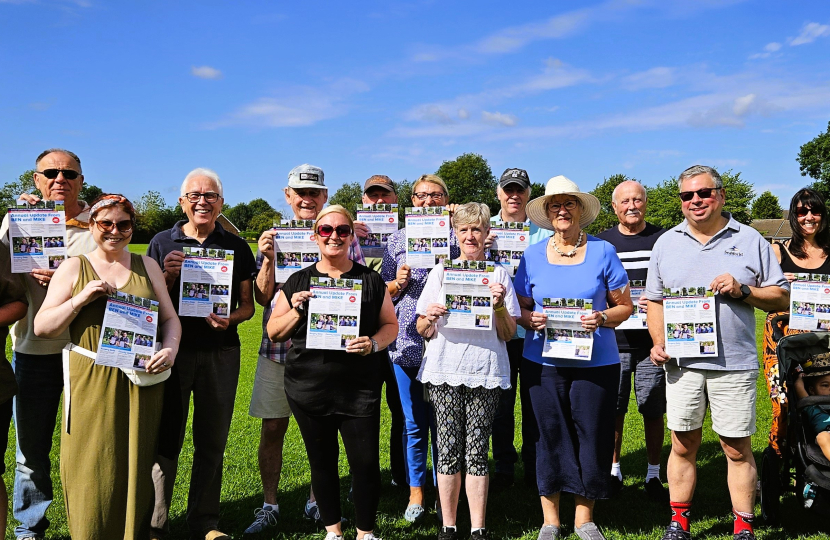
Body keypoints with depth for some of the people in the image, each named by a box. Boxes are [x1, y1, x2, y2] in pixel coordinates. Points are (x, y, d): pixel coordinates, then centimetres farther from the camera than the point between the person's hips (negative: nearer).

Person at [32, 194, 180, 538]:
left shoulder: (147, 266, 11)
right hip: (91, 386, -1)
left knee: (137, 467, 8)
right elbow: (41, 328, 1)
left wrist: (170, 348, -8)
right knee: (92, 473, 2)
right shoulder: (74, 268, 5)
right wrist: (81, 299, -13)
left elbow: (170, 318, 12)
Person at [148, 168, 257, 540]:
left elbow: (248, 304, 9)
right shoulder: (163, 243, 5)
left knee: (212, 440, 8)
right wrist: (169, 275, -11)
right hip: (172, 348, -1)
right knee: (165, 437, 0)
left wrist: (230, 319, -12)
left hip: (220, 352, 1)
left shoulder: (236, 247, 8)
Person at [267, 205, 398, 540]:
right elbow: (273, 332, 9)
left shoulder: (371, 281, 4)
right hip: (308, 388, 1)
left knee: (365, 462, 0)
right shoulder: (298, 282, 6)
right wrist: (297, 311, -10)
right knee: (322, 461, 12)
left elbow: (391, 325, 8)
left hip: (359, 388, -1)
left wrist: (374, 343, -12)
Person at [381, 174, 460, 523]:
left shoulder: (456, 236, 6)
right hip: (407, 342, 1)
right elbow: (382, 290, 13)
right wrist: (397, 283, -9)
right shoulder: (398, 239, 10)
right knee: (413, 423, 8)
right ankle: (416, 492, 23)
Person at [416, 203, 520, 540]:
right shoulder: (440, 272, 10)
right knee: (449, 448, 1)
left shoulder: (499, 274, 9)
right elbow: (423, 330, 10)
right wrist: (431, 316, -11)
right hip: (444, 369, 1)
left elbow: (508, 334, 7)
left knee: (477, 449, 1)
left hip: (485, 371, 0)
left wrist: (499, 306, -11)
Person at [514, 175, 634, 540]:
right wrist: (531, 319, -11)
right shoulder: (532, 256, 6)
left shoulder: (603, 252, 2)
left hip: (595, 361, 0)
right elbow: (520, 308, 10)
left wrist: (601, 318, -15)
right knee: (549, 436, 5)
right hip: (543, 362, 1)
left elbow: (624, 306, 4)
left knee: (592, 437, 3)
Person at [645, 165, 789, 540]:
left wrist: (743, 290, -12)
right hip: (681, 362, 2)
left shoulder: (749, 239, 4)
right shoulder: (667, 243, 10)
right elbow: (654, 301, 14)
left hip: (734, 364, -1)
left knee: (737, 448, 5)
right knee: (683, 445, 8)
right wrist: (658, 342, -1)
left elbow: (782, 297, 6)